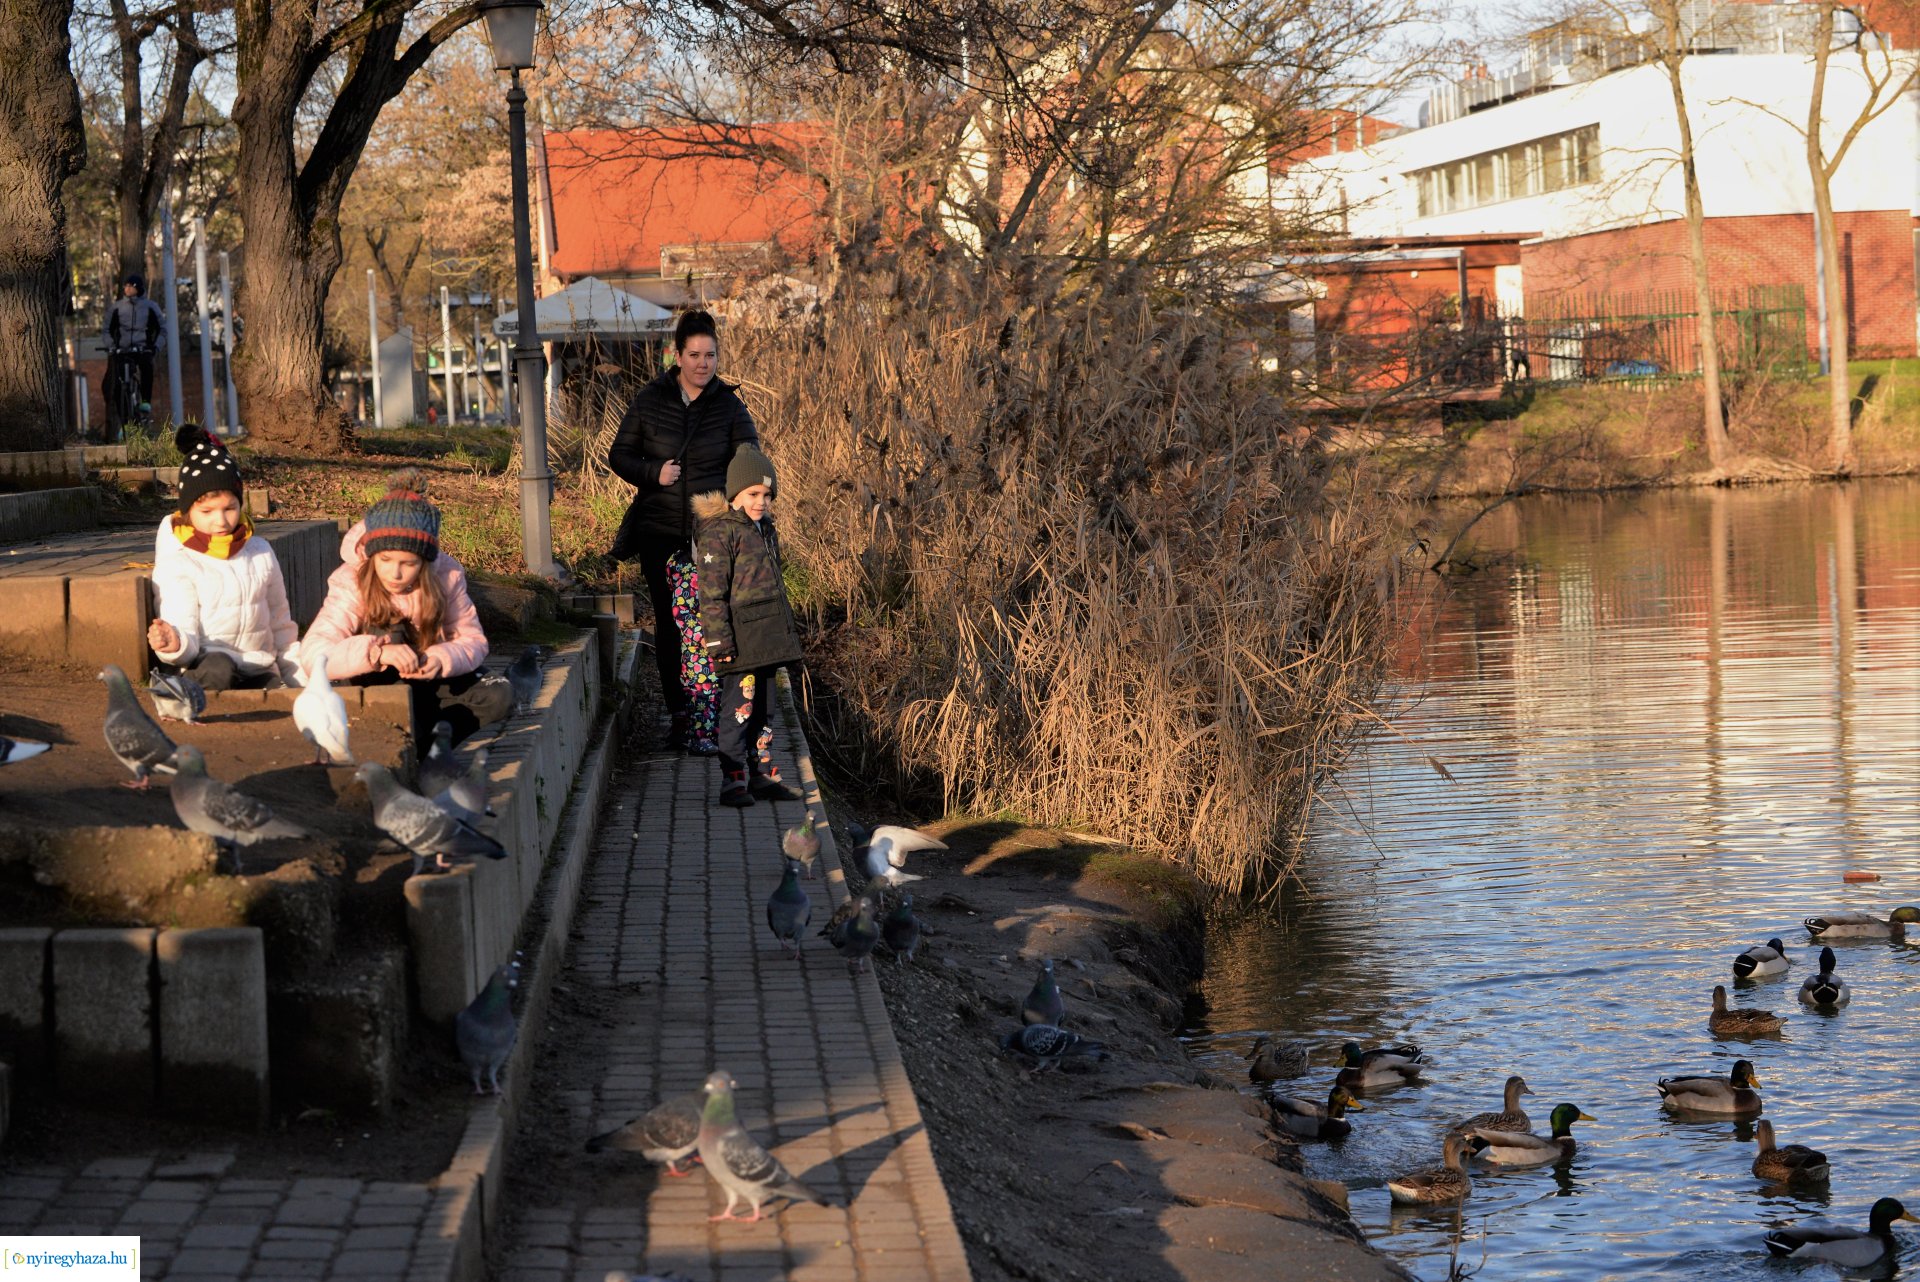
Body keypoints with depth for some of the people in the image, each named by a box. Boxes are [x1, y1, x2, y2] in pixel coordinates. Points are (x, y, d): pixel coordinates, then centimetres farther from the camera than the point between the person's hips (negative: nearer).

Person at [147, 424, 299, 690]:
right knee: (216, 667, -38)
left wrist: (300, 680, 17)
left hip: (259, 671, 4)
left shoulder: (261, 552, 15)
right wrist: (174, 645, -36)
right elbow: (186, 636, -11)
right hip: (203, 672, -3)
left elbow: (281, 624, 22)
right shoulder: (176, 565, -2)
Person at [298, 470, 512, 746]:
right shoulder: (351, 583, -22)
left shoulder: (447, 576, -14)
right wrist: (377, 652, -49)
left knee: (499, 697, -21)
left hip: (430, 685, 3)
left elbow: (473, 641, -8)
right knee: (389, 632, -31)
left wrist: (442, 659, -32)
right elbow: (312, 655, -32)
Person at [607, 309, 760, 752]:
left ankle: (712, 714, 4)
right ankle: (680, 716, 12)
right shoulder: (649, 400, 1)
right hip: (660, 532, 1)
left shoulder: (728, 403, 2)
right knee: (669, 623, 4)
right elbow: (619, 456, 5)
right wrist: (653, 474, -12)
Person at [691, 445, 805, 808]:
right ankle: (733, 782, -3)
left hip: (767, 638, 8)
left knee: (760, 709, 14)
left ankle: (761, 776, 22)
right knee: (739, 708, -7)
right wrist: (719, 639, -19)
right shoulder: (719, 532, -12)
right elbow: (711, 593, -15)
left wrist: (787, 629, 26)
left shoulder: (764, 528, 16)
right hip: (740, 639, -8)